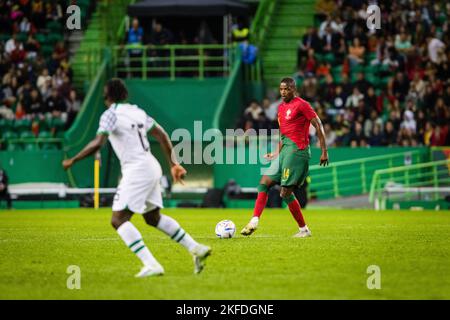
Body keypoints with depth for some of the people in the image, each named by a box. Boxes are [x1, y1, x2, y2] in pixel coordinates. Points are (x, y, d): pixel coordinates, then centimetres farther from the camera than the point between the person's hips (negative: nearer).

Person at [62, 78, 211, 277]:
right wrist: (173, 164, 22)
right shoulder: (136, 111, 15)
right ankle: (197, 249, 23)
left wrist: (72, 161, -11)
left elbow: (98, 143, -21)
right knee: (153, 218, 24)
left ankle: (151, 265, -21)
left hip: (136, 170, -9)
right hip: (151, 167, 9)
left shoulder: (111, 114, -9)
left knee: (118, 220, -9)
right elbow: (161, 135, 17)